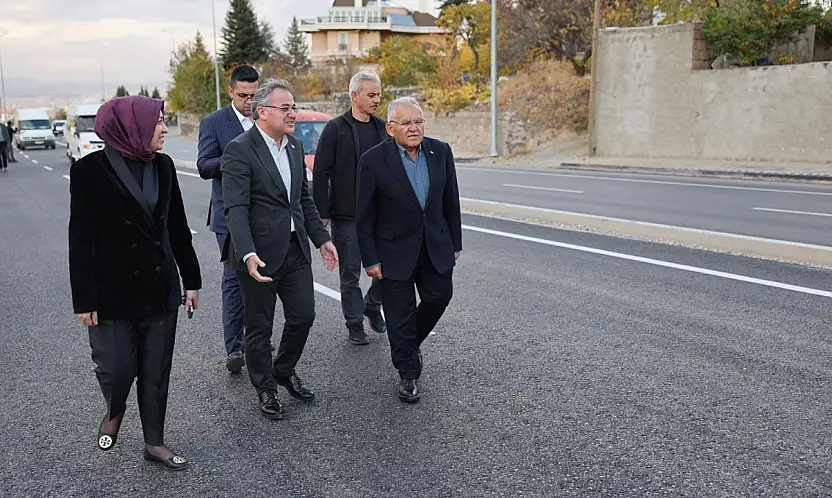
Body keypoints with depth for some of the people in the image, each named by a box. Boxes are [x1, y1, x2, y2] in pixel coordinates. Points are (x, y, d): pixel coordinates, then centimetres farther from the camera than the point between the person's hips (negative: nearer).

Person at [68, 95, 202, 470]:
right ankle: (114, 413, 39)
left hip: (160, 288, 4)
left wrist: (191, 279, 11)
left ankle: (154, 443, 29)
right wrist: (84, 300, -10)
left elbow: (178, 226, 9)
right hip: (113, 291, -4)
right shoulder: (91, 170, -10)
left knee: (156, 373, 11)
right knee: (116, 369, 4)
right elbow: (81, 239, -9)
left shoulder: (162, 165, 3)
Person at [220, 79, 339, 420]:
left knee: (303, 315, 11)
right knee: (259, 327, 8)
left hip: (296, 249, 7)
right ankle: (265, 389, 27)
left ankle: (284, 370, 37)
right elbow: (236, 209, -20)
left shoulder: (295, 146, 9)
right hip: (260, 254, -6)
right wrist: (248, 255, -31)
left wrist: (321, 238, 13)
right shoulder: (240, 150, -14)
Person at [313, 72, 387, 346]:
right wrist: (322, 213, -10)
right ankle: (355, 324, 18)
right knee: (350, 272, 4)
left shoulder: (383, 128, 10)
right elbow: (321, 172, -6)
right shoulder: (336, 128, -5)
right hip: (346, 215, -4)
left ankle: (372, 306, 30)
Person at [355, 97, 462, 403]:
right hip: (396, 251, -4)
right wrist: (370, 259, -9)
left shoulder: (441, 152, -1)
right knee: (400, 314, 4)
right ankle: (408, 373, 21)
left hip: (436, 247, 4)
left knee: (439, 298, 11)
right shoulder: (373, 160, -13)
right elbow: (364, 215, -9)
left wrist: (455, 243, 9)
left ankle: (412, 342, 40)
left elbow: (451, 202, 7)